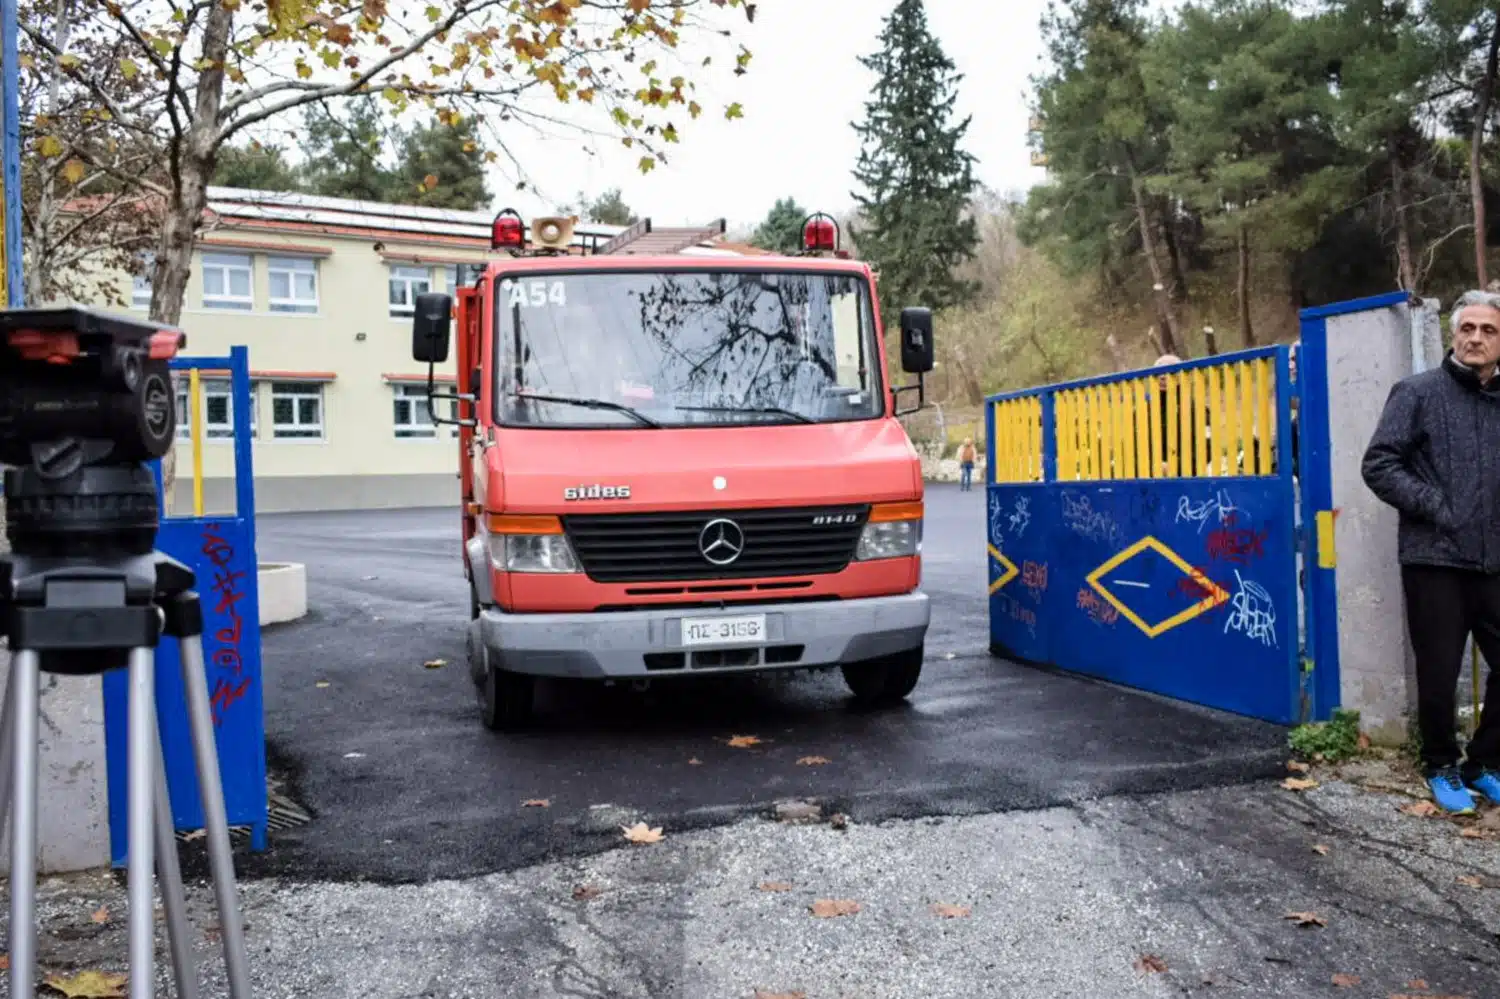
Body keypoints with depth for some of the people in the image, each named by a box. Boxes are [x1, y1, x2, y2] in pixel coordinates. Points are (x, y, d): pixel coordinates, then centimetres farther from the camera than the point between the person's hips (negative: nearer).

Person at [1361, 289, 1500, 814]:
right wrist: (1434, 507, -13)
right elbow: (1379, 464, -8)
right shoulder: (1419, 392, -1)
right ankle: (1442, 768, 24)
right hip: (1434, 559, -4)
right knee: (1439, 674, 4)